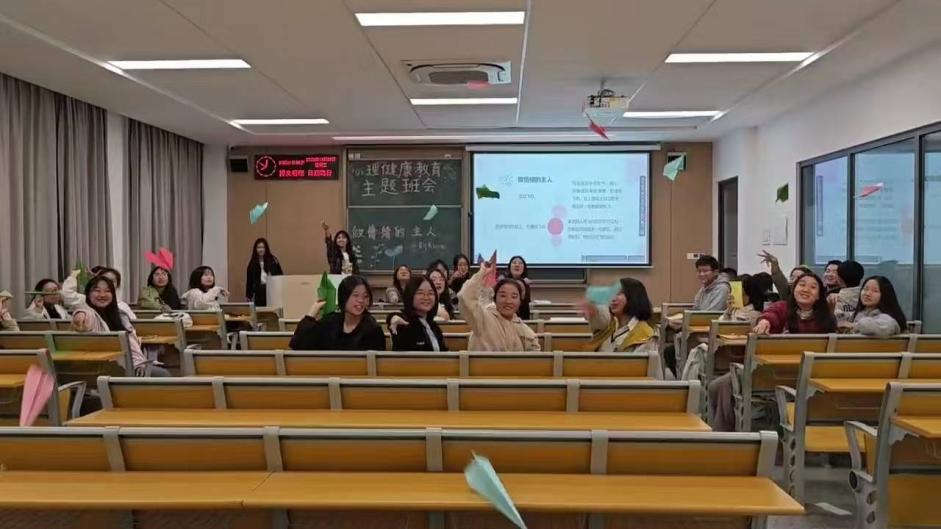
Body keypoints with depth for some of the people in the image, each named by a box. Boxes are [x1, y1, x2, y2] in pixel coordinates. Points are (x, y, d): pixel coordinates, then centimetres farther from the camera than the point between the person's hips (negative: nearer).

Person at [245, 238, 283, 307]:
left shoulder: (273, 260, 2)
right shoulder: (253, 262, 7)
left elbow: (280, 275, 2)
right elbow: (249, 280, 10)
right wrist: (248, 295, 8)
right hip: (259, 292, 2)